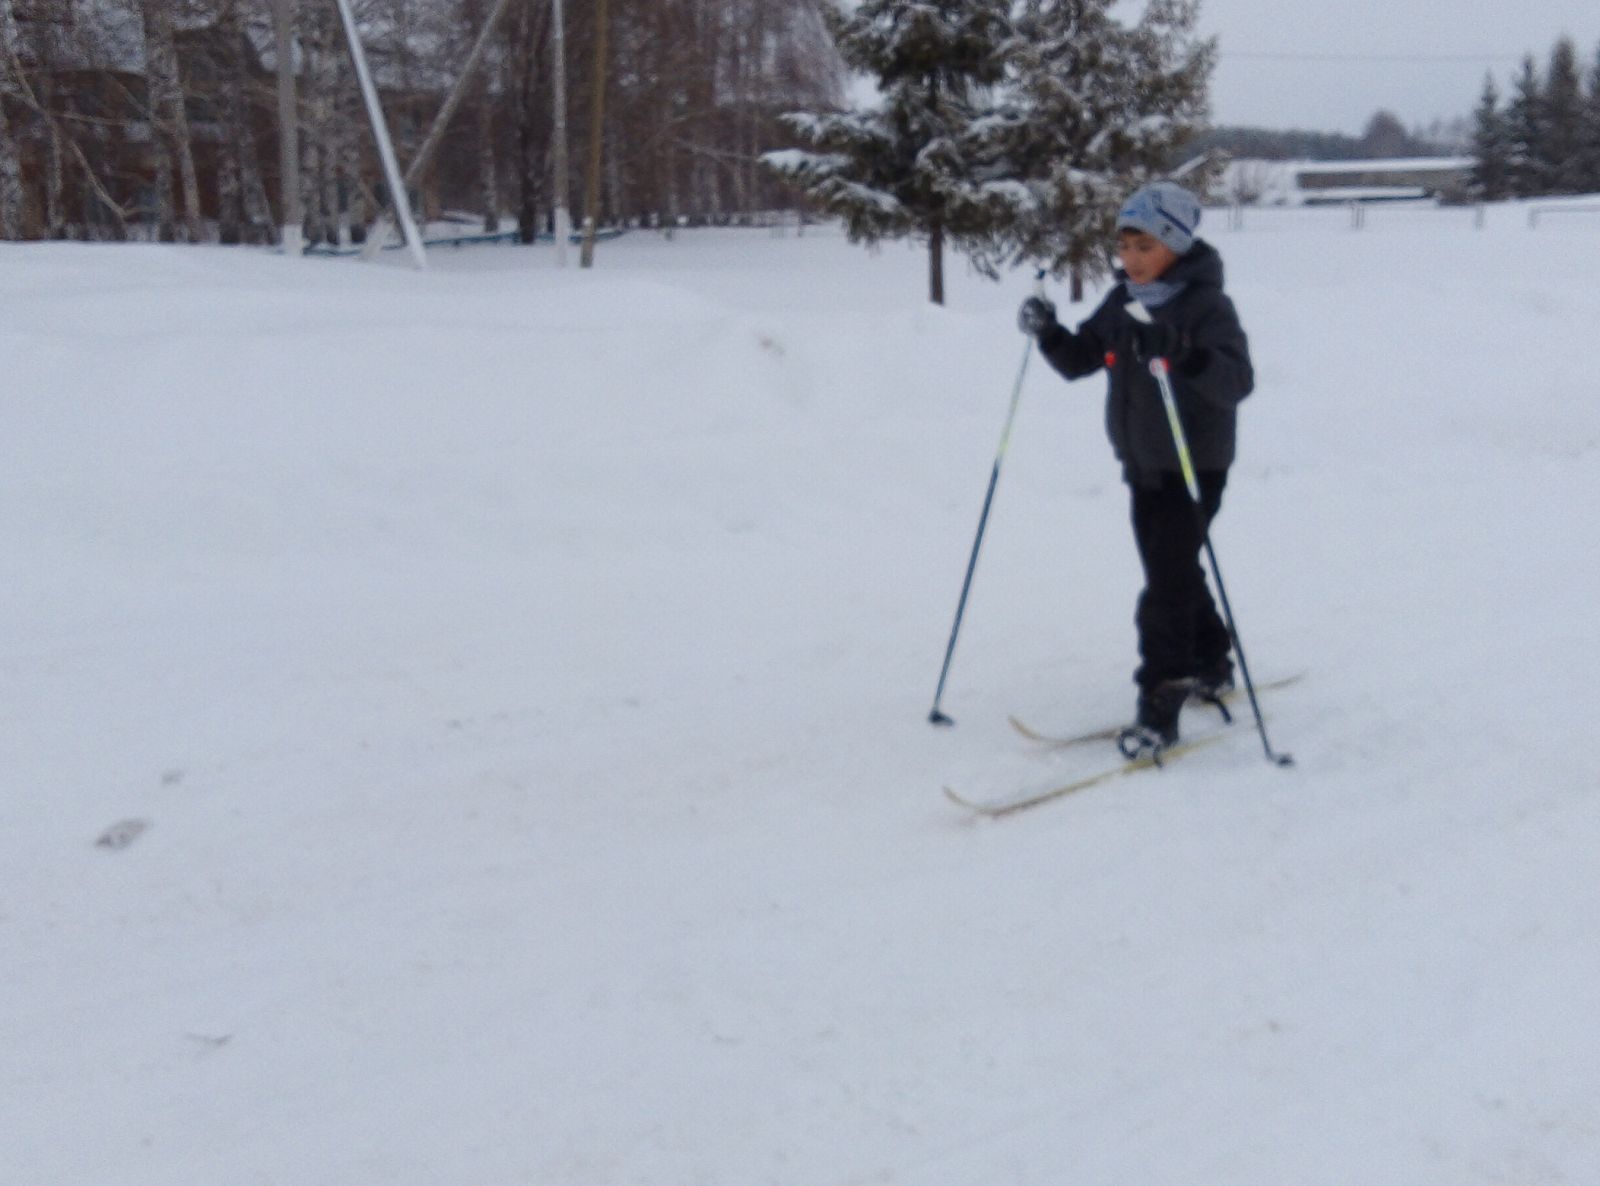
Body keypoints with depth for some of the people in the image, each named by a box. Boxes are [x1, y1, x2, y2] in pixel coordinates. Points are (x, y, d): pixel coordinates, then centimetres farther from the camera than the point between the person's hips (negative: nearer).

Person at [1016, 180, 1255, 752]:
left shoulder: (1206, 305, -18)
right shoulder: (1122, 302, 3)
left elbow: (1237, 380, -30)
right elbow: (1078, 361, 7)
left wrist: (1179, 350, -47)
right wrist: (1048, 333, -14)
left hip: (1195, 466, -7)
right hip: (1142, 464, 7)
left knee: (1168, 581, -10)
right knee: (1172, 571, 20)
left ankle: (1161, 703, -5)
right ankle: (1210, 665, 38)